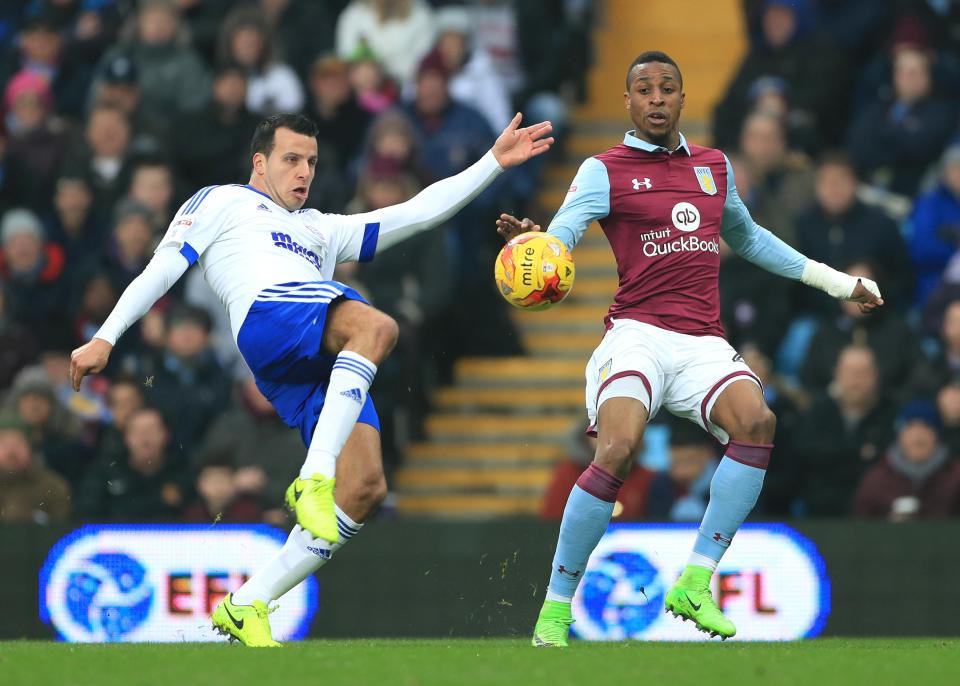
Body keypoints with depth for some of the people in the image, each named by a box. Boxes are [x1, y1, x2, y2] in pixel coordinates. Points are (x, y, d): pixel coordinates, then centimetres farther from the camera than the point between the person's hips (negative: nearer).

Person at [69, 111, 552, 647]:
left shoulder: (323, 230, 43)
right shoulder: (222, 203, 26)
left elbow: (418, 213, 39)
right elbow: (162, 270, 15)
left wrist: (496, 161, 34)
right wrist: (105, 338, 3)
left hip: (329, 366, 7)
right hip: (268, 316, -7)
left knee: (364, 489, -14)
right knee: (376, 326, -37)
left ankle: (245, 607, -7)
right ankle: (313, 477, -49)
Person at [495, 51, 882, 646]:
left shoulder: (714, 167, 20)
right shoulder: (605, 170, 5)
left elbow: (747, 238, 37)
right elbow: (564, 229, -12)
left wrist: (833, 280, 41)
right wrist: (531, 241, -37)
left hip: (703, 344, 4)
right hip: (638, 335, -4)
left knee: (755, 419, -27)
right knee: (618, 450, -28)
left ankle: (695, 584, -20)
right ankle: (556, 609, -14)